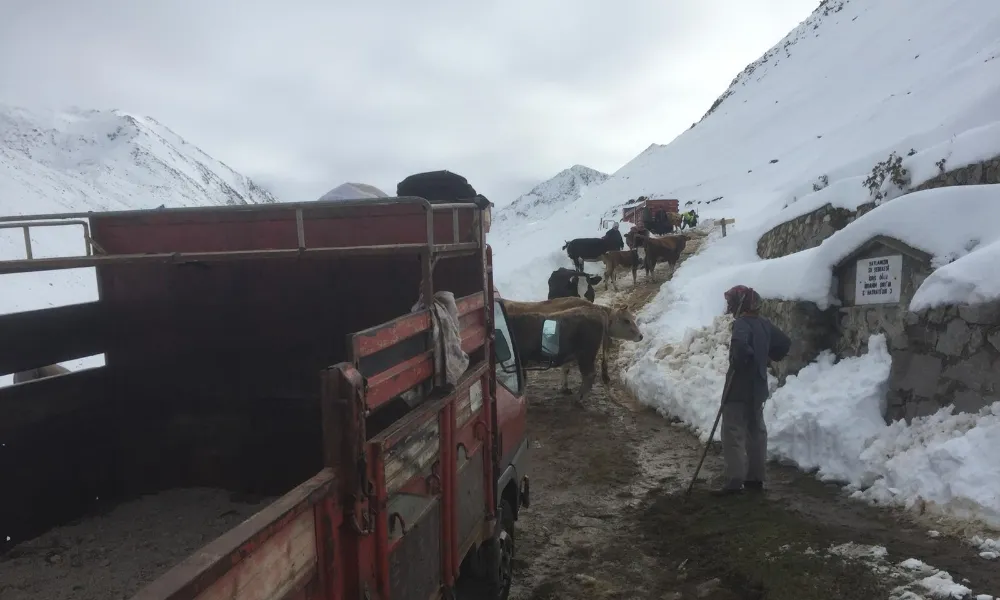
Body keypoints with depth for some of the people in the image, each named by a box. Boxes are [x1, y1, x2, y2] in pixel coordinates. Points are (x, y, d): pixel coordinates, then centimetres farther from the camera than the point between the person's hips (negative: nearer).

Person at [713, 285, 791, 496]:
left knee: (733, 433, -5)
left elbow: (740, 345, -38)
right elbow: (785, 343, 19)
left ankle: (735, 481, -8)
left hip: (740, 387, -9)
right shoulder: (764, 323, 9)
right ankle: (755, 478, 22)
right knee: (756, 431, 14)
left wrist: (737, 364, -23)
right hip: (758, 386, 9)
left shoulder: (742, 324, -18)